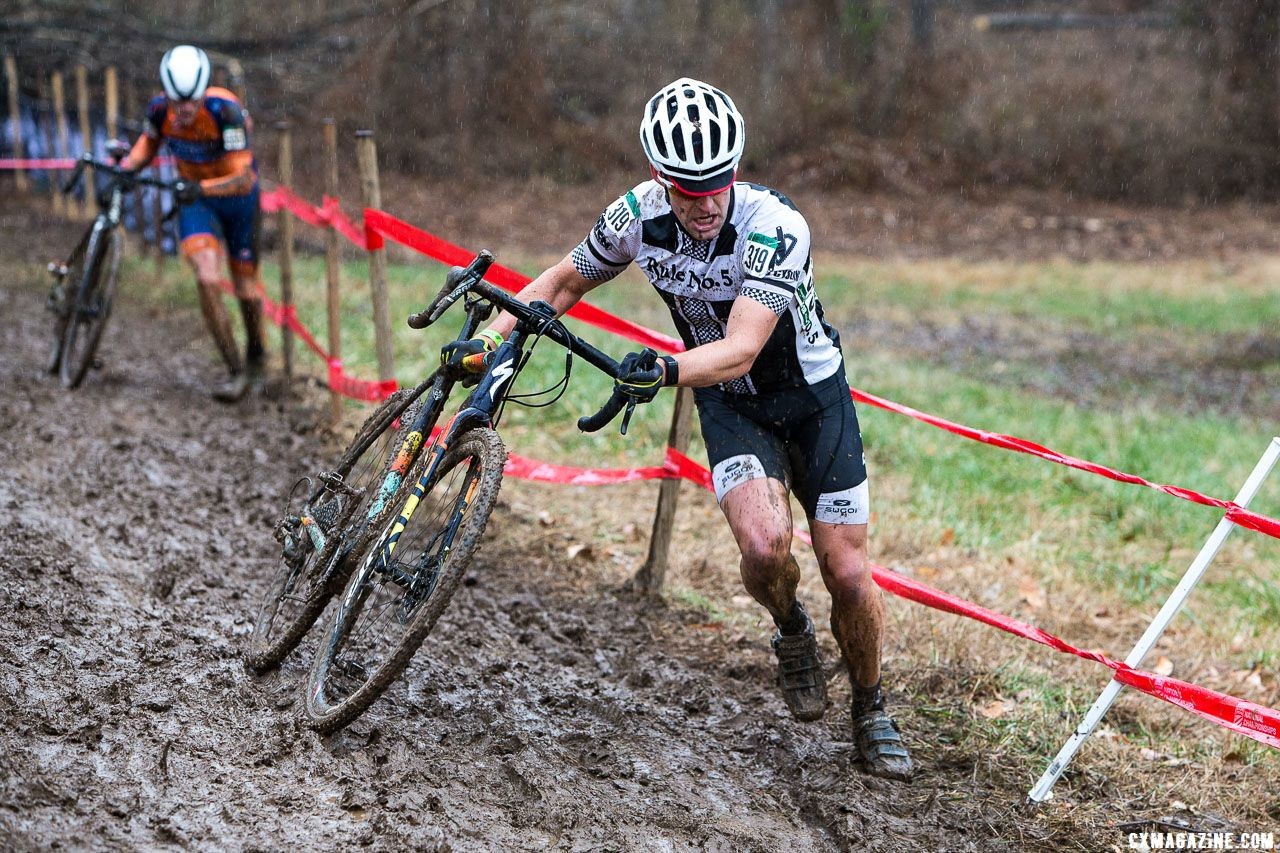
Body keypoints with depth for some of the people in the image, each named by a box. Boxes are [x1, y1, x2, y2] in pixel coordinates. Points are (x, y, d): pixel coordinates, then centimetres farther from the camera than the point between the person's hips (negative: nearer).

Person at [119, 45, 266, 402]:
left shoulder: (225, 111, -33)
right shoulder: (159, 109, -20)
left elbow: (243, 178, -37)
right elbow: (149, 141, 5)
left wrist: (202, 188, -52)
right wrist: (125, 167, -13)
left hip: (237, 195, -2)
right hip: (194, 196, 2)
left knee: (245, 283, 11)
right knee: (207, 279, -17)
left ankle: (255, 352, 41)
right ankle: (235, 371, -7)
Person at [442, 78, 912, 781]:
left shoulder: (774, 227, -32)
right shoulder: (639, 216, -19)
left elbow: (740, 350, -40)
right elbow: (564, 282, 0)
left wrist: (665, 371, -58)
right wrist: (489, 339, -11)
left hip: (813, 398, -2)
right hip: (731, 407, 2)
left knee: (848, 575, -4)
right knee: (765, 547, -24)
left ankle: (872, 714, 23)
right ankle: (791, 633, 11)